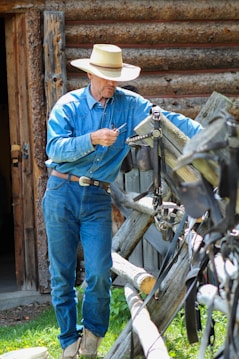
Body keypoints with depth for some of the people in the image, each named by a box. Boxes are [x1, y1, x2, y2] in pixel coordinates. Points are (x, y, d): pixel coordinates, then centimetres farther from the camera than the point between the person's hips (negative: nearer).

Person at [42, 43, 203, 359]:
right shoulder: (68, 106, -2)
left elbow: (167, 119, -8)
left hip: (98, 198, 1)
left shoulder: (128, 105, 2)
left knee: (99, 272, -8)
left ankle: (93, 333, 17)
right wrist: (92, 139, -27)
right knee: (61, 273, 4)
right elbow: (55, 149, -14)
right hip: (62, 193, -1)